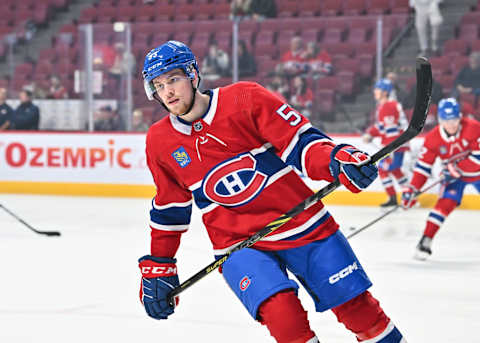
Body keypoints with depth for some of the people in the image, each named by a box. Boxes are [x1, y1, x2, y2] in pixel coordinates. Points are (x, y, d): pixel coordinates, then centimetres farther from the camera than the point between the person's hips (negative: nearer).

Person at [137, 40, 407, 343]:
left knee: (357, 306, 2)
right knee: (281, 314, -25)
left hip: (301, 223, -1)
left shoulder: (245, 99, -9)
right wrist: (157, 266, 15)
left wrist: (338, 160, -30)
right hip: (237, 243, 1)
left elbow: (301, 141, -12)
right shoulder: (160, 142, 1)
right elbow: (169, 208, 14)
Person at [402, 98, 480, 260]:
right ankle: (426, 241, -19)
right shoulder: (433, 138, -17)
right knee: (445, 203, -19)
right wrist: (412, 189, -22)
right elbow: (423, 166, -14)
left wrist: (457, 168, -32)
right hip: (453, 176, 0)